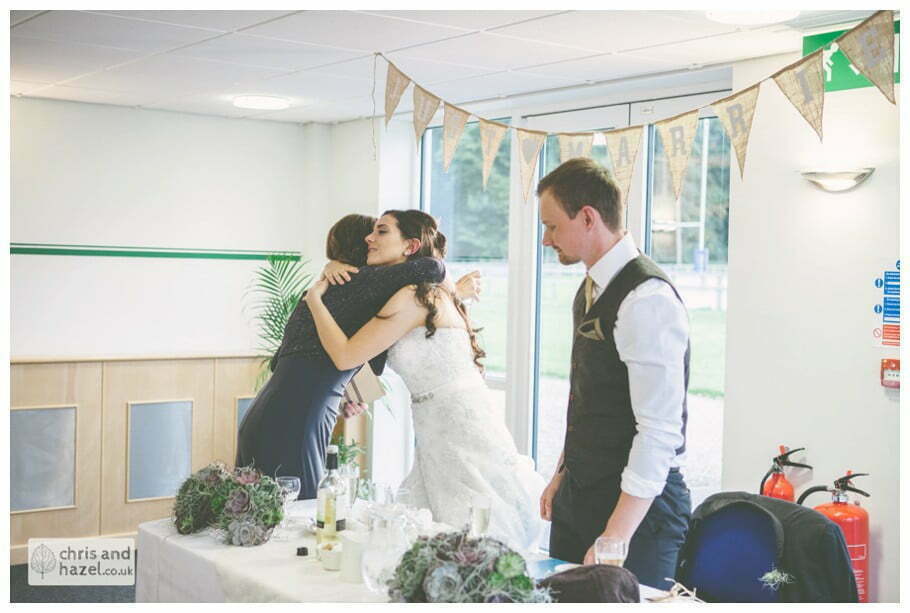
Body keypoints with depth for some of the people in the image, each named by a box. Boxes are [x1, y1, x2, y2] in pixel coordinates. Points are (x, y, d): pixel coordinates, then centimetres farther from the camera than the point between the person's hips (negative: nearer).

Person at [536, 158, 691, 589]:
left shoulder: (647, 298, -21)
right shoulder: (592, 289, 9)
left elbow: (660, 431, -25)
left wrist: (614, 539, -26)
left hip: (634, 503, -9)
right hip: (578, 496, 9)